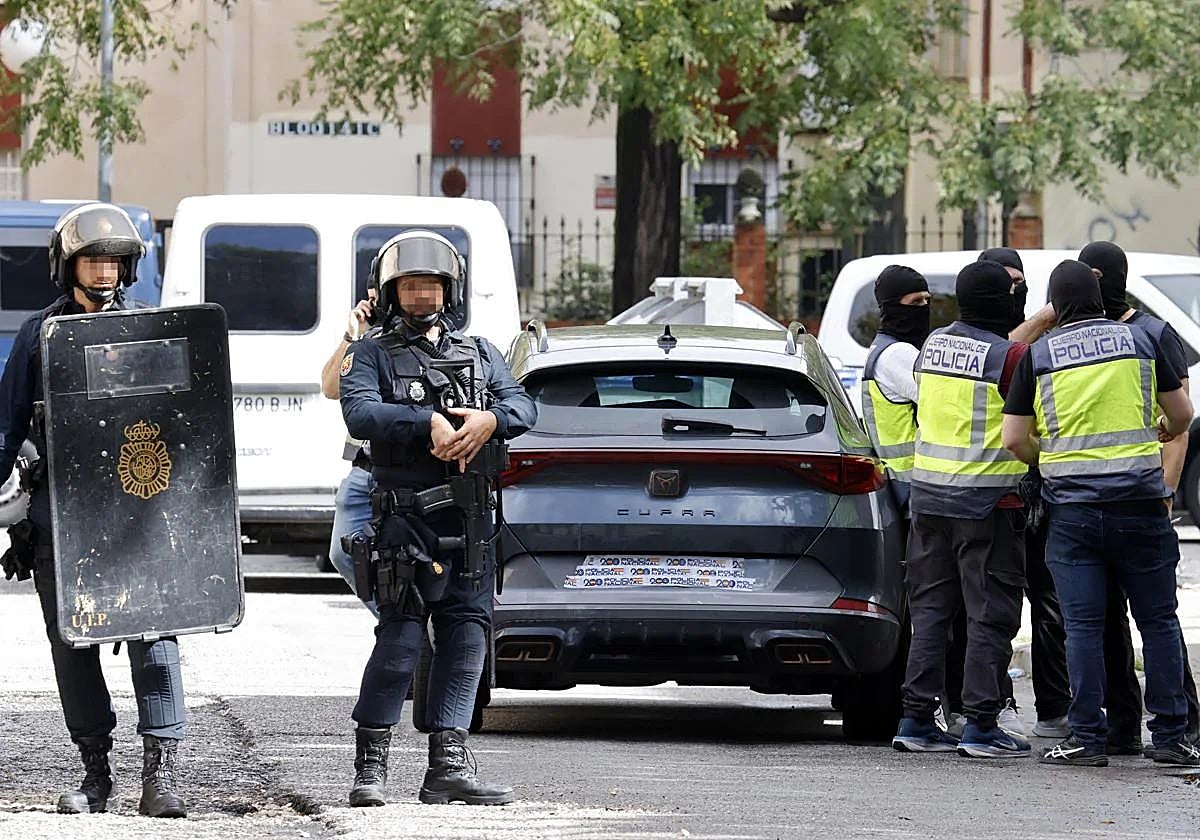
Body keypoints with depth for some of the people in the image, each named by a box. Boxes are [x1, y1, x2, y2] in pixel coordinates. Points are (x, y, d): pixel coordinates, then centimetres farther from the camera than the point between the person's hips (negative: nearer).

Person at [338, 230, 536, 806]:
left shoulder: (478, 354, 20)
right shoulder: (372, 355, 8)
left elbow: (523, 406, 6)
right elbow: (360, 413, -11)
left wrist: (488, 420, -17)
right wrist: (429, 423, -23)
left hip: (471, 518, 5)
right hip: (405, 516, -4)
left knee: (466, 638, 1)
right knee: (400, 639, -10)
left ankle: (448, 767, 3)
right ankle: (370, 766, -2)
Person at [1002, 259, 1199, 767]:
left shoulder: (1038, 355, 1)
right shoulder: (1138, 340, 3)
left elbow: (1014, 439, -1)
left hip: (1071, 509, -1)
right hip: (1140, 502, 1)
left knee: (1083, 626, 2)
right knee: (1158, 621, 7)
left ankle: (1088, 739, 0)